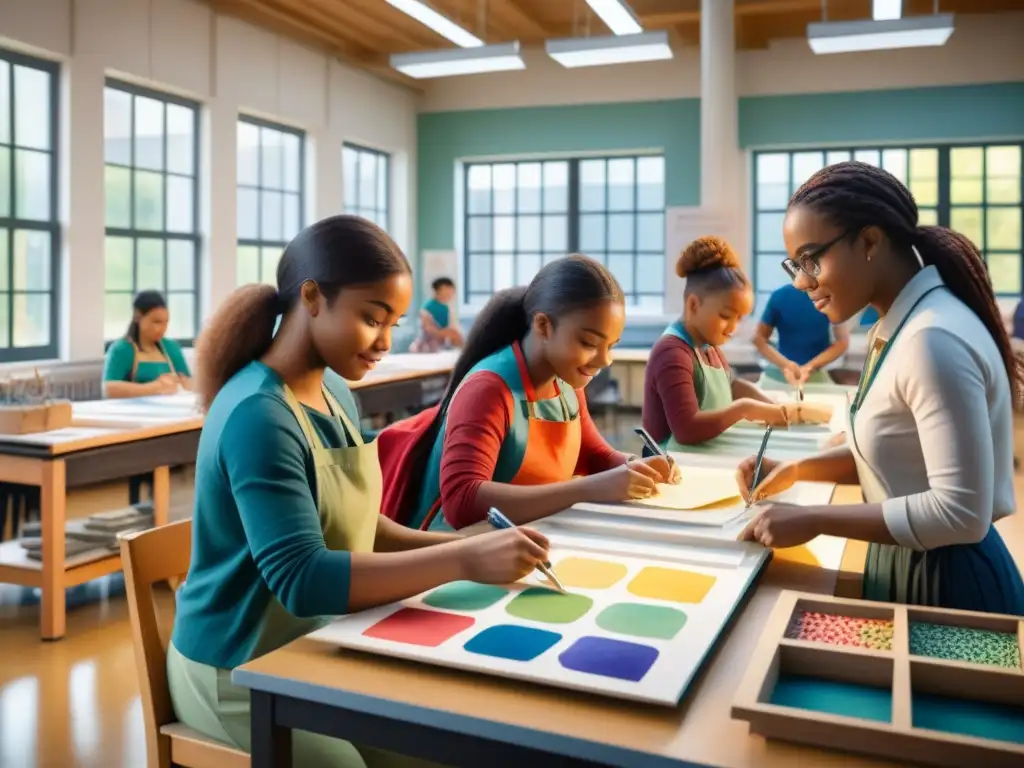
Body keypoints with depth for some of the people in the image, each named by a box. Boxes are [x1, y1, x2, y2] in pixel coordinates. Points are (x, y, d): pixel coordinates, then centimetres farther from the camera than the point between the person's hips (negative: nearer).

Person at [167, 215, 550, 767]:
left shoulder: (326, 398, 2)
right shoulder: (258, 414, -24)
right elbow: (303, 580, -31)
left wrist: (460, 547, -5)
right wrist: (463, 561, -35)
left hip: (309, 651, 7)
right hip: (242, 673, -7)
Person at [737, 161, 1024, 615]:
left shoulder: (933, 339, -26)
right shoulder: (898, 328, 4)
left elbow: (960, 513, -28)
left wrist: (814, 520, -24)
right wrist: (798, 469, 1)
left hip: (950, 581, -9)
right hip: (908, 566, 9)